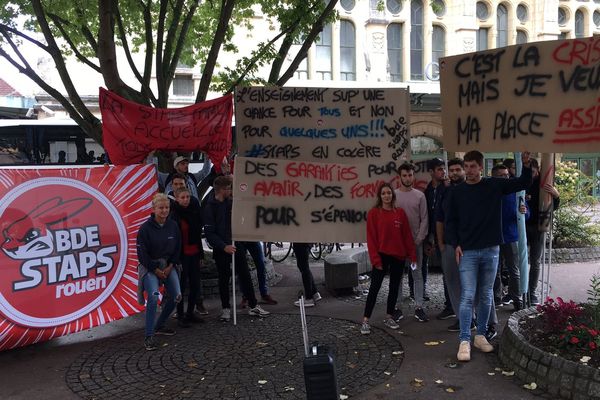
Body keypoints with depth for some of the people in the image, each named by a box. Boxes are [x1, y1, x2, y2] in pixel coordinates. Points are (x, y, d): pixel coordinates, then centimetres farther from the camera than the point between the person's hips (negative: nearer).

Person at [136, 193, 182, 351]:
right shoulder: (145, 228, -13)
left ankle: (159, 326, 20)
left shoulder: (173, 226, -1)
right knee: (153, 298, -22)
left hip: (168, 265, 5)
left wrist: (170, 267, -4)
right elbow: (142, 253, -11)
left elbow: (178, 248, 7)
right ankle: (149, 336, -13)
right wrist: (156, 270, -11)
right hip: (149, 266, -5)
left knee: (176, 296, -3)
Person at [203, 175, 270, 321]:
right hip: (221, 249, -4)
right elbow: (209, 233, -14)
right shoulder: (210, 207, -10)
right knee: (224, 279, 7)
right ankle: (226, 308, 20)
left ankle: (253, 306, 14)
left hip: (237, 246, 5)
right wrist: (224, 246, -22)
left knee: (245, 276, 6)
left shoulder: (231, 203, 6)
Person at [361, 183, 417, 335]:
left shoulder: (400, 213, 5)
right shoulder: (374, 213, -4)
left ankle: (389, 317, 24)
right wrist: (375, 259, -11)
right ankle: (365, 321, -1)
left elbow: (407, 235, 7)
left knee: (394, 287, 11)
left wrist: (412, 254, 3)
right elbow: (371, 238, -7)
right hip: (382, 256, -4)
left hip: (398, 256, 4)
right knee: (374, 288, -5)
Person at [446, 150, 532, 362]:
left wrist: (526, 165, -12)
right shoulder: (457, 192, 0)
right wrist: (456, 244, -3)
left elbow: (524, 183, 6)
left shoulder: (494, 185, 2)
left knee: (486, 296, 10)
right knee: (467, 296, -6)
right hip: (467, 251, -2)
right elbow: (451, 220, 6)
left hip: (490, 250, 2)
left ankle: (481, 335, 22)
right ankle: (464, 341, -2)